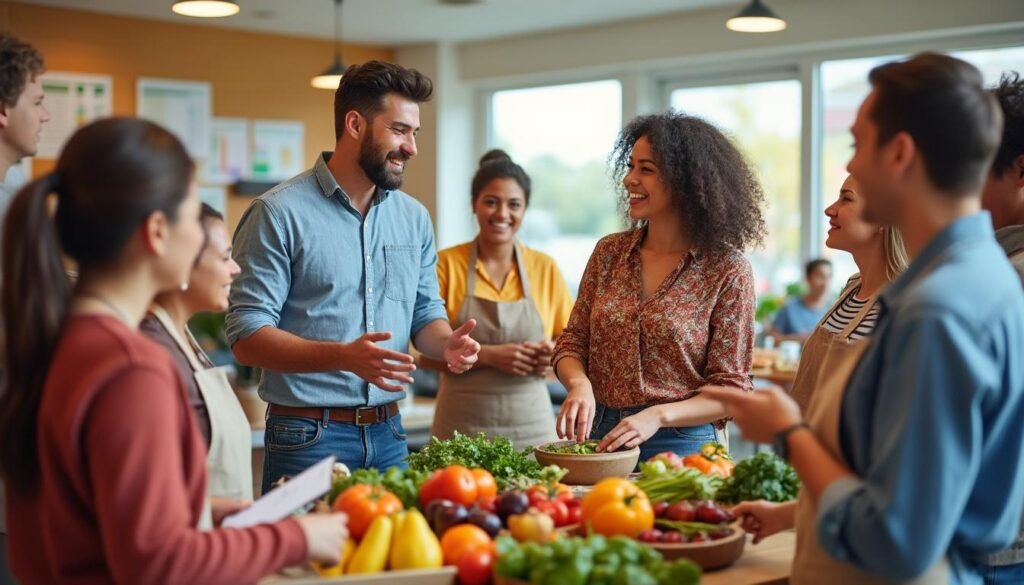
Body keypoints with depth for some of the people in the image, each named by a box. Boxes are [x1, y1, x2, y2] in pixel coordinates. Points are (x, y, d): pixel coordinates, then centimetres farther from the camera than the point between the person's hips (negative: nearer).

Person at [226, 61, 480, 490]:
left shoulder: (414, 218, 9)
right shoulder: (278, 213, -10)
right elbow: (247, 336, -14)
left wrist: (447, 343, -7)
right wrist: (343, 356, -27)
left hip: (389, 435, 6)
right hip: (307, 438, -5)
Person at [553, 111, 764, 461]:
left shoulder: (727, 270, -9)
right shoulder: (609, 252, 4)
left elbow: (730, 389, -10)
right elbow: (573, 341, 6)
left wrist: (659, 415, -24)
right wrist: (580, 384, -16)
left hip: (681, 446, -4)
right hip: (599, 438, 4)